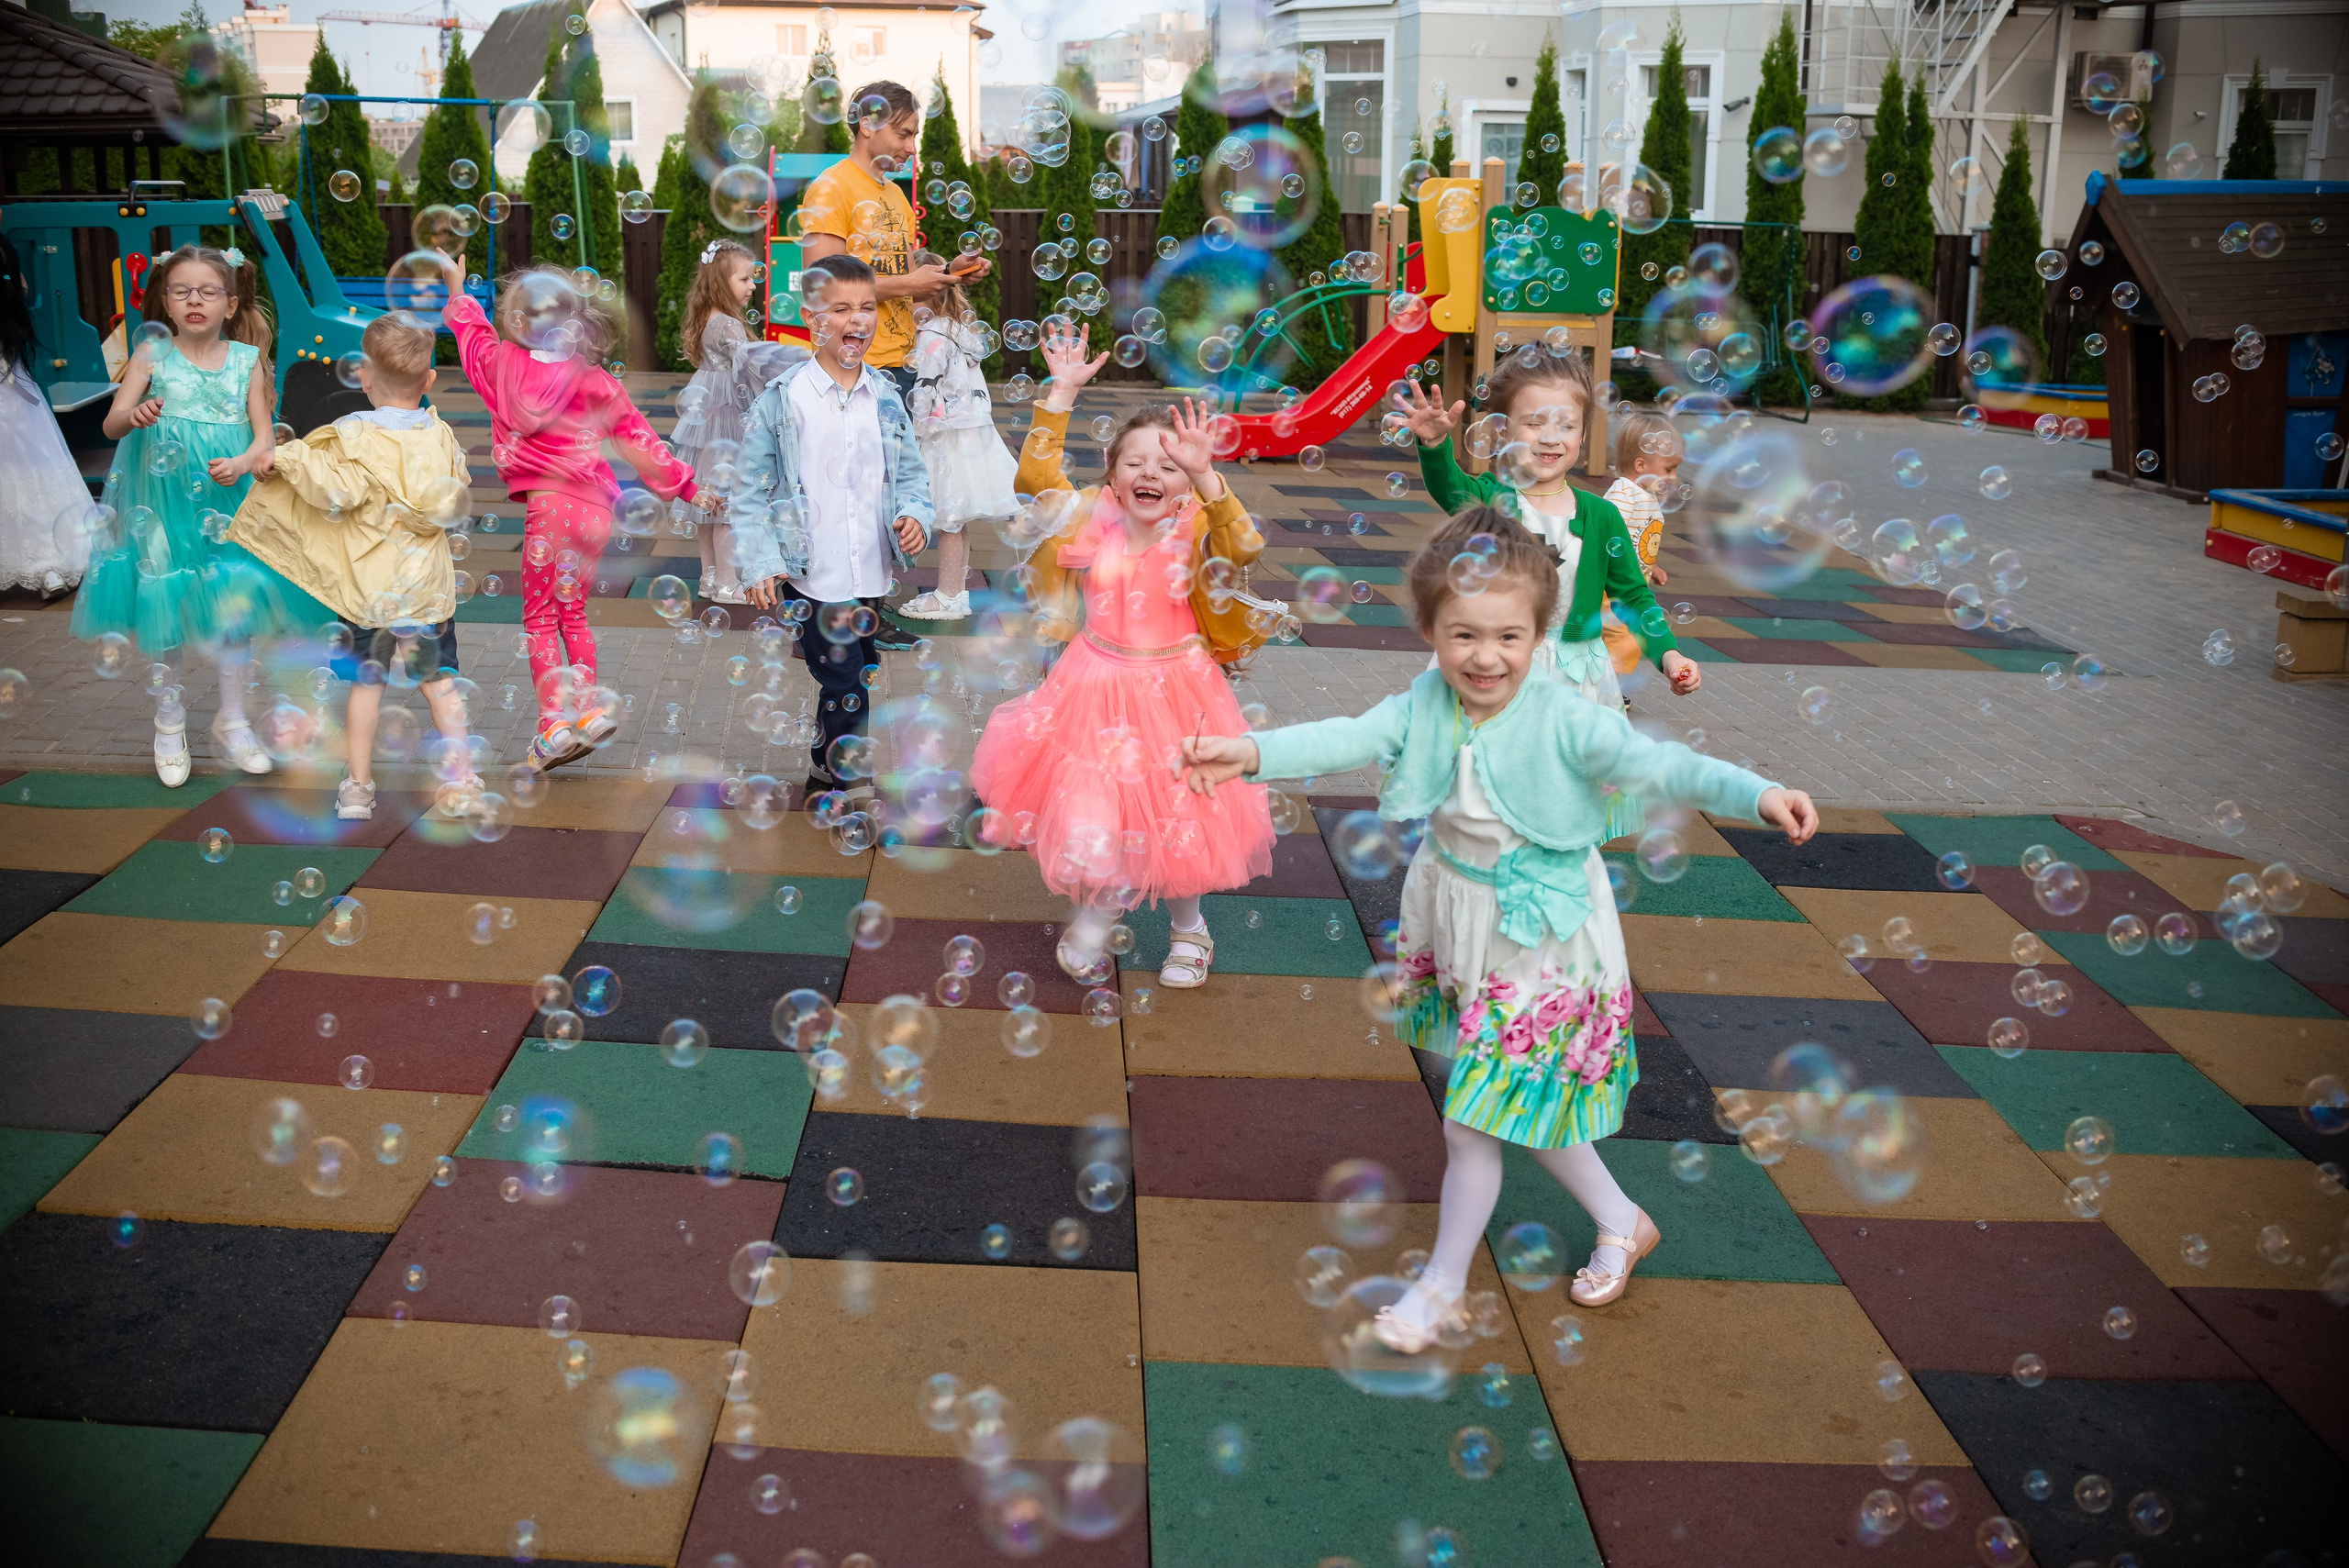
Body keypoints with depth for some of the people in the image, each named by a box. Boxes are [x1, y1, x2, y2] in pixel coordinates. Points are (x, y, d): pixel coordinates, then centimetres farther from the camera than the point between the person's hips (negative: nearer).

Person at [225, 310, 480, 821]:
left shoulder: (356, 436, -15)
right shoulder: (442, 437, -2)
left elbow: (336, 492, -27)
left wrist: (288, 458, -17)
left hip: (368, 586, -2)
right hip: (429, 586, 2)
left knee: (366, 683, 9)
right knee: (440, 680, 10)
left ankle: (358, 787, 15)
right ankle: (459, 782, 10)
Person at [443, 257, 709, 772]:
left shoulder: (503, 364, -1)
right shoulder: (597, 382, 2)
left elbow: (472, 330, 21)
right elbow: (639, 439, 5)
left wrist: (457, 291, 41)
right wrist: (688, 487, 14)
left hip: (549, 503, -4)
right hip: (596, 510, 4)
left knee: (540, 617, 4)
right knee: (572, 612, 19)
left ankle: (555, 721, -6)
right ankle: (588, 708, 17)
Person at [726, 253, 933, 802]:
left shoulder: (886, 397, 5)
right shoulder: (782, 400, -7)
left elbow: (911, 472, 13)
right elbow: (750, 491, -5)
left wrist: (914, 514, -8)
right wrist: (760, 564, -15)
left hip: (872, 574, 5)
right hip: (809, 576, -5)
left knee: (858, 677, 16)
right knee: (844, 682, -4)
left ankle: (827, 773, 37)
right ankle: (847, 784, 16)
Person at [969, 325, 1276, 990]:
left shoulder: (1195, 530, -13)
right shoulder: (1094, 520, -4)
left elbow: (1244, 546, -32)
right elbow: (1036, 474, -6)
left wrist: (1203, 478, -44)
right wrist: (1061, 395, -10)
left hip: (1173, 692, -1)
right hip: (1098, 691, 2)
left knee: (1176, 816, 9)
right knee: (1090, 814, 0)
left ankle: (1186, 925, 37)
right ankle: (1093, 914, 31)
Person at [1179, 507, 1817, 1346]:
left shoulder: (1565, 720, -21)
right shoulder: (1424, 706, -8)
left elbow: (1656, 763, -29)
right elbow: (1349, 738, -18)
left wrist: (1757, 794, -43)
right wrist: (1254, 753, -35)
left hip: (1538, 942, -6)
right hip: (1456, 930, 6)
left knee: (1475, 1119, 0)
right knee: (1526, 1105, 20)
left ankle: (1442, 1285, 21)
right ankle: (1621, 1222, 44)